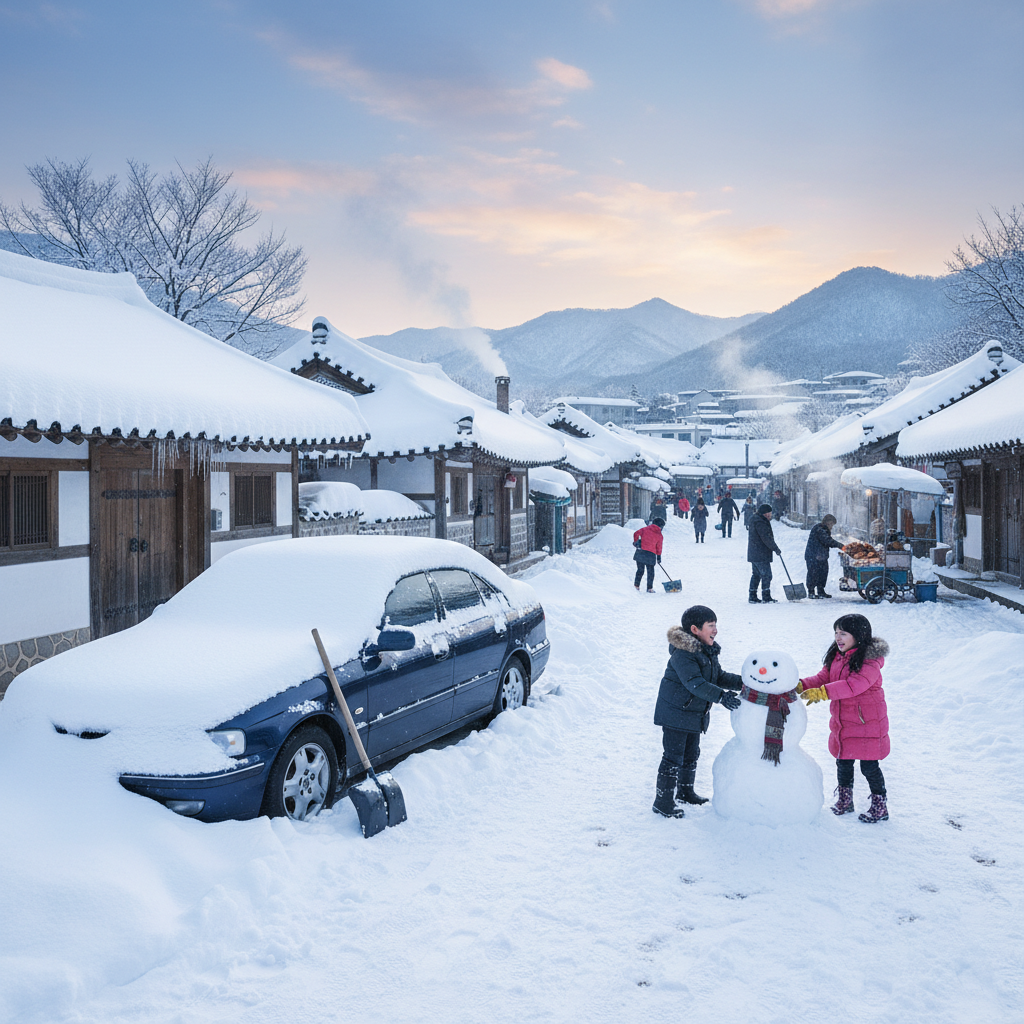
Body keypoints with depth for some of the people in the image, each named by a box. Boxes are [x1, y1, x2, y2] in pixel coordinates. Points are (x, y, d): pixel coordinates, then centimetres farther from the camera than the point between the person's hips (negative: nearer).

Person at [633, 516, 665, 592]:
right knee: (650, 572, 9)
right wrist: (659, 557, 14)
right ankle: (649, 588, 9)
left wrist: (636, 542, 9)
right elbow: (659, 547, 5)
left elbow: (636, 534, -4)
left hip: (640, 552, 2)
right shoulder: (659, 535, 2)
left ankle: (636, 585, 14)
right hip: (651, 555, -2)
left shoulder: (645, 529, 5)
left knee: (640, 570, 15)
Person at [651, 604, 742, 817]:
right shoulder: (682, 654, -26)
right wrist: (721, 696, -41)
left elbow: (718, 676, 12)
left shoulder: (708, 651, 6)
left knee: (691, 754, 22)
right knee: (673, 757, -5)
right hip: (675, 713, -10)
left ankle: (685, 791, 40)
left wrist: (740, 683, -3)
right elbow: (695, 683, -33)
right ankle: (662, 801, 5)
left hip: (695, 714, 10)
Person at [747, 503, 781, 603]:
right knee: (766, 575, -5)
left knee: (755, 575, 13)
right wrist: (776, 549, -11)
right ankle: (766, 598, -3)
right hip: (761, 555, -10)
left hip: (753, 554, 11)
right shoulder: (760, 523, -17)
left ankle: (753, 597, 15)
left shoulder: (755, 521, 16)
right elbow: (766, 539, -19)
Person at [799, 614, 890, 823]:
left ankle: (880, 806, 19)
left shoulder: (869, 661, -20)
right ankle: (844, 800, 35)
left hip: (867, 722, -7)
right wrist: (801, 686, -14)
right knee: (843, 762, 17)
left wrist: (823, 692, -38)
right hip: (841, 722, 7)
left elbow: (854, 684, -32)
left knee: (869, 766, 2)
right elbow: (823, 677, 5)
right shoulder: (836, 657, 7)